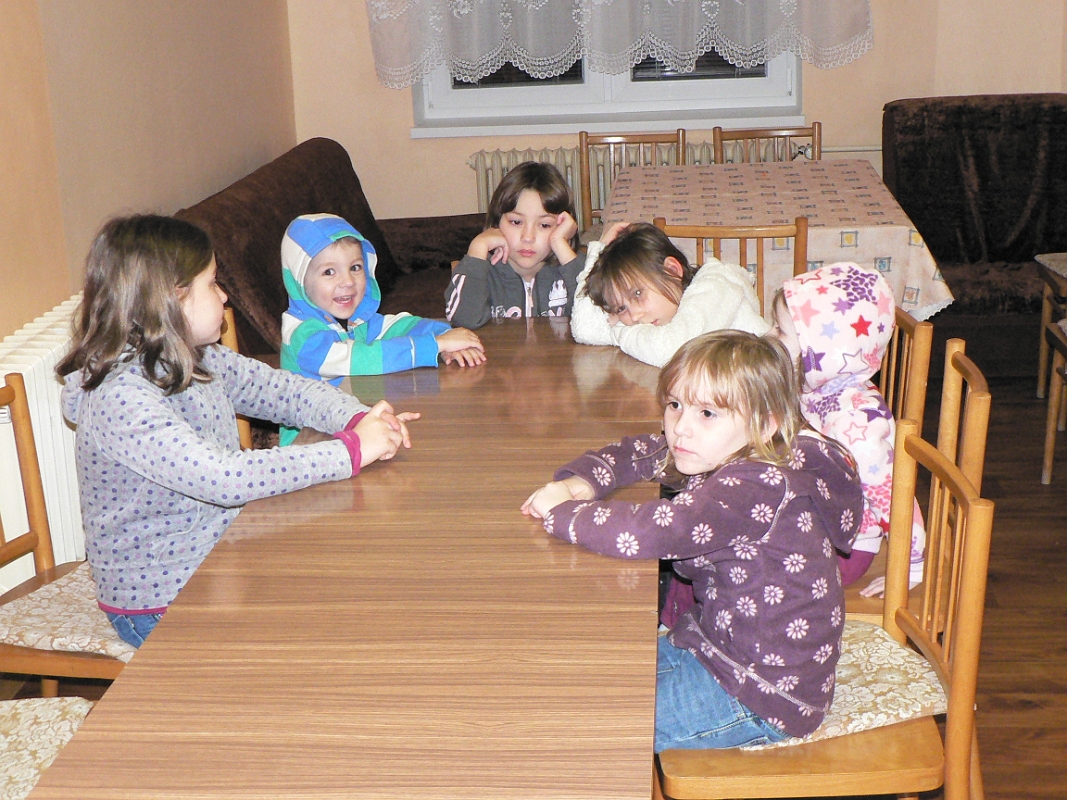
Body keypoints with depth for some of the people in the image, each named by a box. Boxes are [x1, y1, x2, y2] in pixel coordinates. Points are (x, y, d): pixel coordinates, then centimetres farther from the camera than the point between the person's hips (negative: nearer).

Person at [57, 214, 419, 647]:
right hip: (161, 611, -8)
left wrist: (360, 420, -14)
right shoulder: (120, 401, -27)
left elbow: (286, 389, 7)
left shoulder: (199, 360, 0)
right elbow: (224, 477, -37)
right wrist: (351, 451, -32)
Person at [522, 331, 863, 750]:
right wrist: (578, 481, -6)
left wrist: (561, 511, -24)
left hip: (762, 697, -9)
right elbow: (638, 452, 16)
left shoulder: (758, 489, -29)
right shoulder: (721, 462, 0)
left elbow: (649, 532, -42)